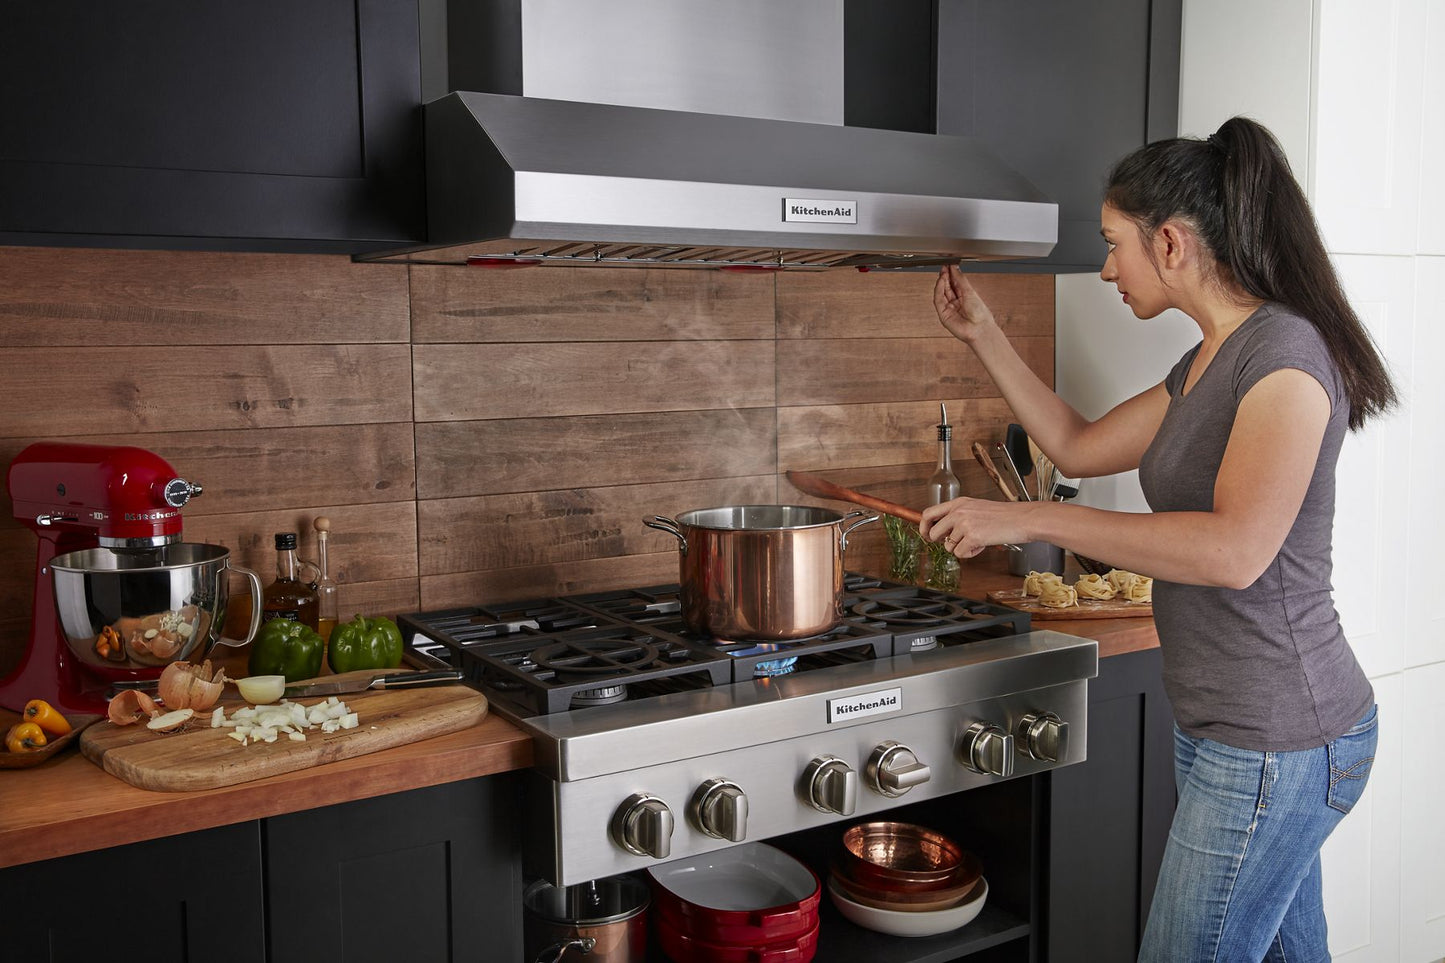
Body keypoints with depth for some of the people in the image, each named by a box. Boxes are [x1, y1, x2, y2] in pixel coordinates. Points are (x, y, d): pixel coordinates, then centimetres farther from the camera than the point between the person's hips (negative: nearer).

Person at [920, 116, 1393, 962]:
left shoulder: (1284, 350, -17)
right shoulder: (1206, 362, 12)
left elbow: (1236, 551, -30)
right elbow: (1079, 447, 21)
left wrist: (1028, 518, -27)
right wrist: (983, 336, 19)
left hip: (1274, 742, -9)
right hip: (1228, 729, 9)